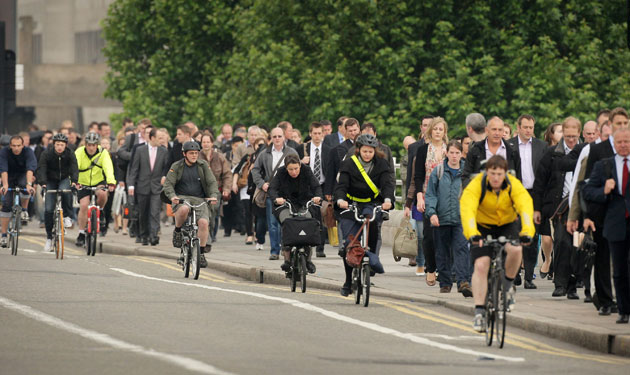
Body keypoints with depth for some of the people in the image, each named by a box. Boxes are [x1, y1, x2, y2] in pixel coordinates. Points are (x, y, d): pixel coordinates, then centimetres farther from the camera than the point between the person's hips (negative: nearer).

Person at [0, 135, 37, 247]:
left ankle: (24, 210, -11)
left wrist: (29, 184, -53)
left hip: (23, 175, -1)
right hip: (10, 177, 1)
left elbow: (30, 168, -38)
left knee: (24, 184, -36)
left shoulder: (28, 152, -25)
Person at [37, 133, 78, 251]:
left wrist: (74, 181, -42)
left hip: (64, 179, 0)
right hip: (51, 181, 0)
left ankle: (67, 216, -15)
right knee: (48, 209, -10)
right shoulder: (46, 154, -16)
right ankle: (49, 237, 2)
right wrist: (42, 183, -40)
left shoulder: (70, 154, -13)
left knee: (65, 191, -37)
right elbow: (41, 169, -24)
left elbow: (74, 168, -23)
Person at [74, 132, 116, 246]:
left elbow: (108, 167, -27)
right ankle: (81, 234, -6)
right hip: (83, 183, 0)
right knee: (84, 205, -17)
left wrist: (111, 182, -45)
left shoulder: (103, 153, -14)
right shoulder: (79, 153, -16)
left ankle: (99, 212, 0)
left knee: (102, 194, -32)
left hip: (99, 182, 0)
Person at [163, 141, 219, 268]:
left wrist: (214, 195, -17)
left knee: (204, 222, -23)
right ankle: (177, 231, -9)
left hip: (199, 200, 2)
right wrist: (172, 196, -24)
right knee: (184, 209, -39)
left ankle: (201, 253, -9)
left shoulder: (203, 165, 6)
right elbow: (168, 184, -3)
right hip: (181, 199, -2)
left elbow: (212, 182, 3)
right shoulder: (176, 166, 2)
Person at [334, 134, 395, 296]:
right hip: (350, 205, 0)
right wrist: (340, 200, -36)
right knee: (350, 243, -8)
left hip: (372, 204, 0)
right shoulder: (349, 164, -6)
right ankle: (348, 281, 7)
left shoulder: (381, 164, -1)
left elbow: (387, 184, -12)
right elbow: (341, 185, -15)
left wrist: (388, 200, -33)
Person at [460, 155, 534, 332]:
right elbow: (467, 209, -37)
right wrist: (472, 234, -55)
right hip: (483, 226, -1)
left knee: (515, 250, -30)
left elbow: (525, 206, -35)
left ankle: (507, 286, -3)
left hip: (507, 224, 1)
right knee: (481, 265, -17)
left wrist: (527, 231, -53)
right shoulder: (476, 185, -24)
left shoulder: (514, 185, -21)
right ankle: (479, 312, -13)